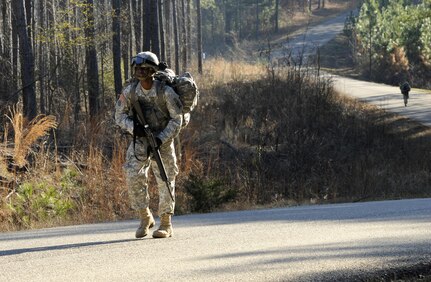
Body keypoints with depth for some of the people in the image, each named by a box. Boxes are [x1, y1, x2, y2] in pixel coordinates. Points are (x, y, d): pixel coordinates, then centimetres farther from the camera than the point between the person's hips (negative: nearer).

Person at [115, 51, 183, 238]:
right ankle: (145, 218, 6)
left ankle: (166, 225, 8)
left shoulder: (165, 92, -19)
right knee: (133, 176, -11)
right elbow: (120, 115, -1)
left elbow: (176, 120, -12)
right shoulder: (129, 91, -9)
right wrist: (133, 127, -21)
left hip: (162, 141, -2)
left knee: (165, 181, -3)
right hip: (139, 139, 3)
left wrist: (160, 139, -22)